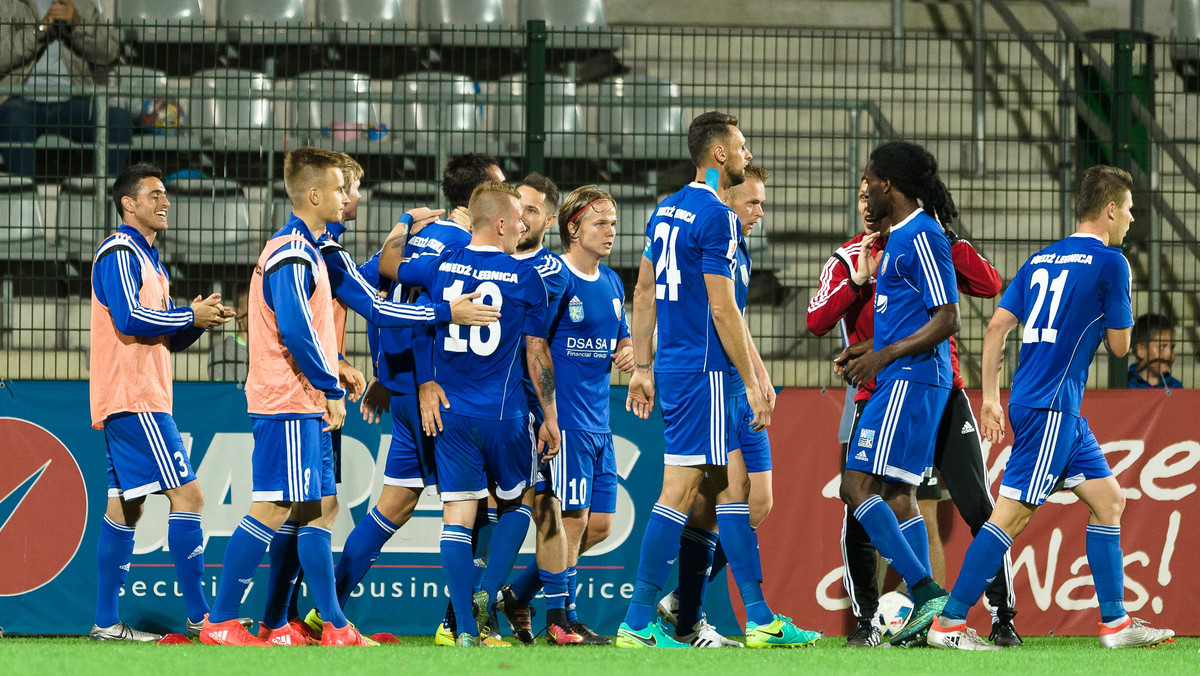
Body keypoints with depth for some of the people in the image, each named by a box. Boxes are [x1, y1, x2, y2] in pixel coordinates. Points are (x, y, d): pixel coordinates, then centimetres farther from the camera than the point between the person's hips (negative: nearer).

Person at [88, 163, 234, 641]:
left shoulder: (148, 260, 22)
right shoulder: (119, 253, -8)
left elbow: (170, 339, 23)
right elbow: (129, 319, -21)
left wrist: (200, 319, 3)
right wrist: (190, 315, -11)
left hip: (143, 399, 10)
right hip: (135, 400, -10)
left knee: (124, 507, 9)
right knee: (186, 495, -12)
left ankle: (106, 622, 9)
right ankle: (201, 615, -12)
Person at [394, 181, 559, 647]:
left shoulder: (439, 266, 2)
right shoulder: (525, 277, -6)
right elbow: (538, 355, -3)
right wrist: (550, 416, 6)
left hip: (449, 412, 2)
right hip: (505, 415, -2)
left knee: (457, 516, 1)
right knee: (515, 503, 18)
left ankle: (466, 627, -5)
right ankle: (488, 592, 1)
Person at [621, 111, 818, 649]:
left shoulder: (666, 210, 14)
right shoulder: (716, 216, -14)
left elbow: (644, 292, 18)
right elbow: (722, 308, -16)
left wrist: (643, 367, 22)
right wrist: (752, 383, -12)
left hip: (672, 364, 10)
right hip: (703, 370, -10)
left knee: (733, 484, 11)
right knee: (680, 490, -7)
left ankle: (760, 619, 12)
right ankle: (638, 622, -7)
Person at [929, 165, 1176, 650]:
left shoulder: (1041, 259, 14)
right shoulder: (1109, 262, -7)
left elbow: (997, 327, 10)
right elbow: (1119, 345, -5)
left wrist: (990, 398, 12)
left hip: (1062, 411, 9)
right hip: (1050, 407, -9)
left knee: (1109, 499, 12)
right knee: (1012, 513, -8)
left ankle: (1115, 623, 13)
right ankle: (948, 623, -9)